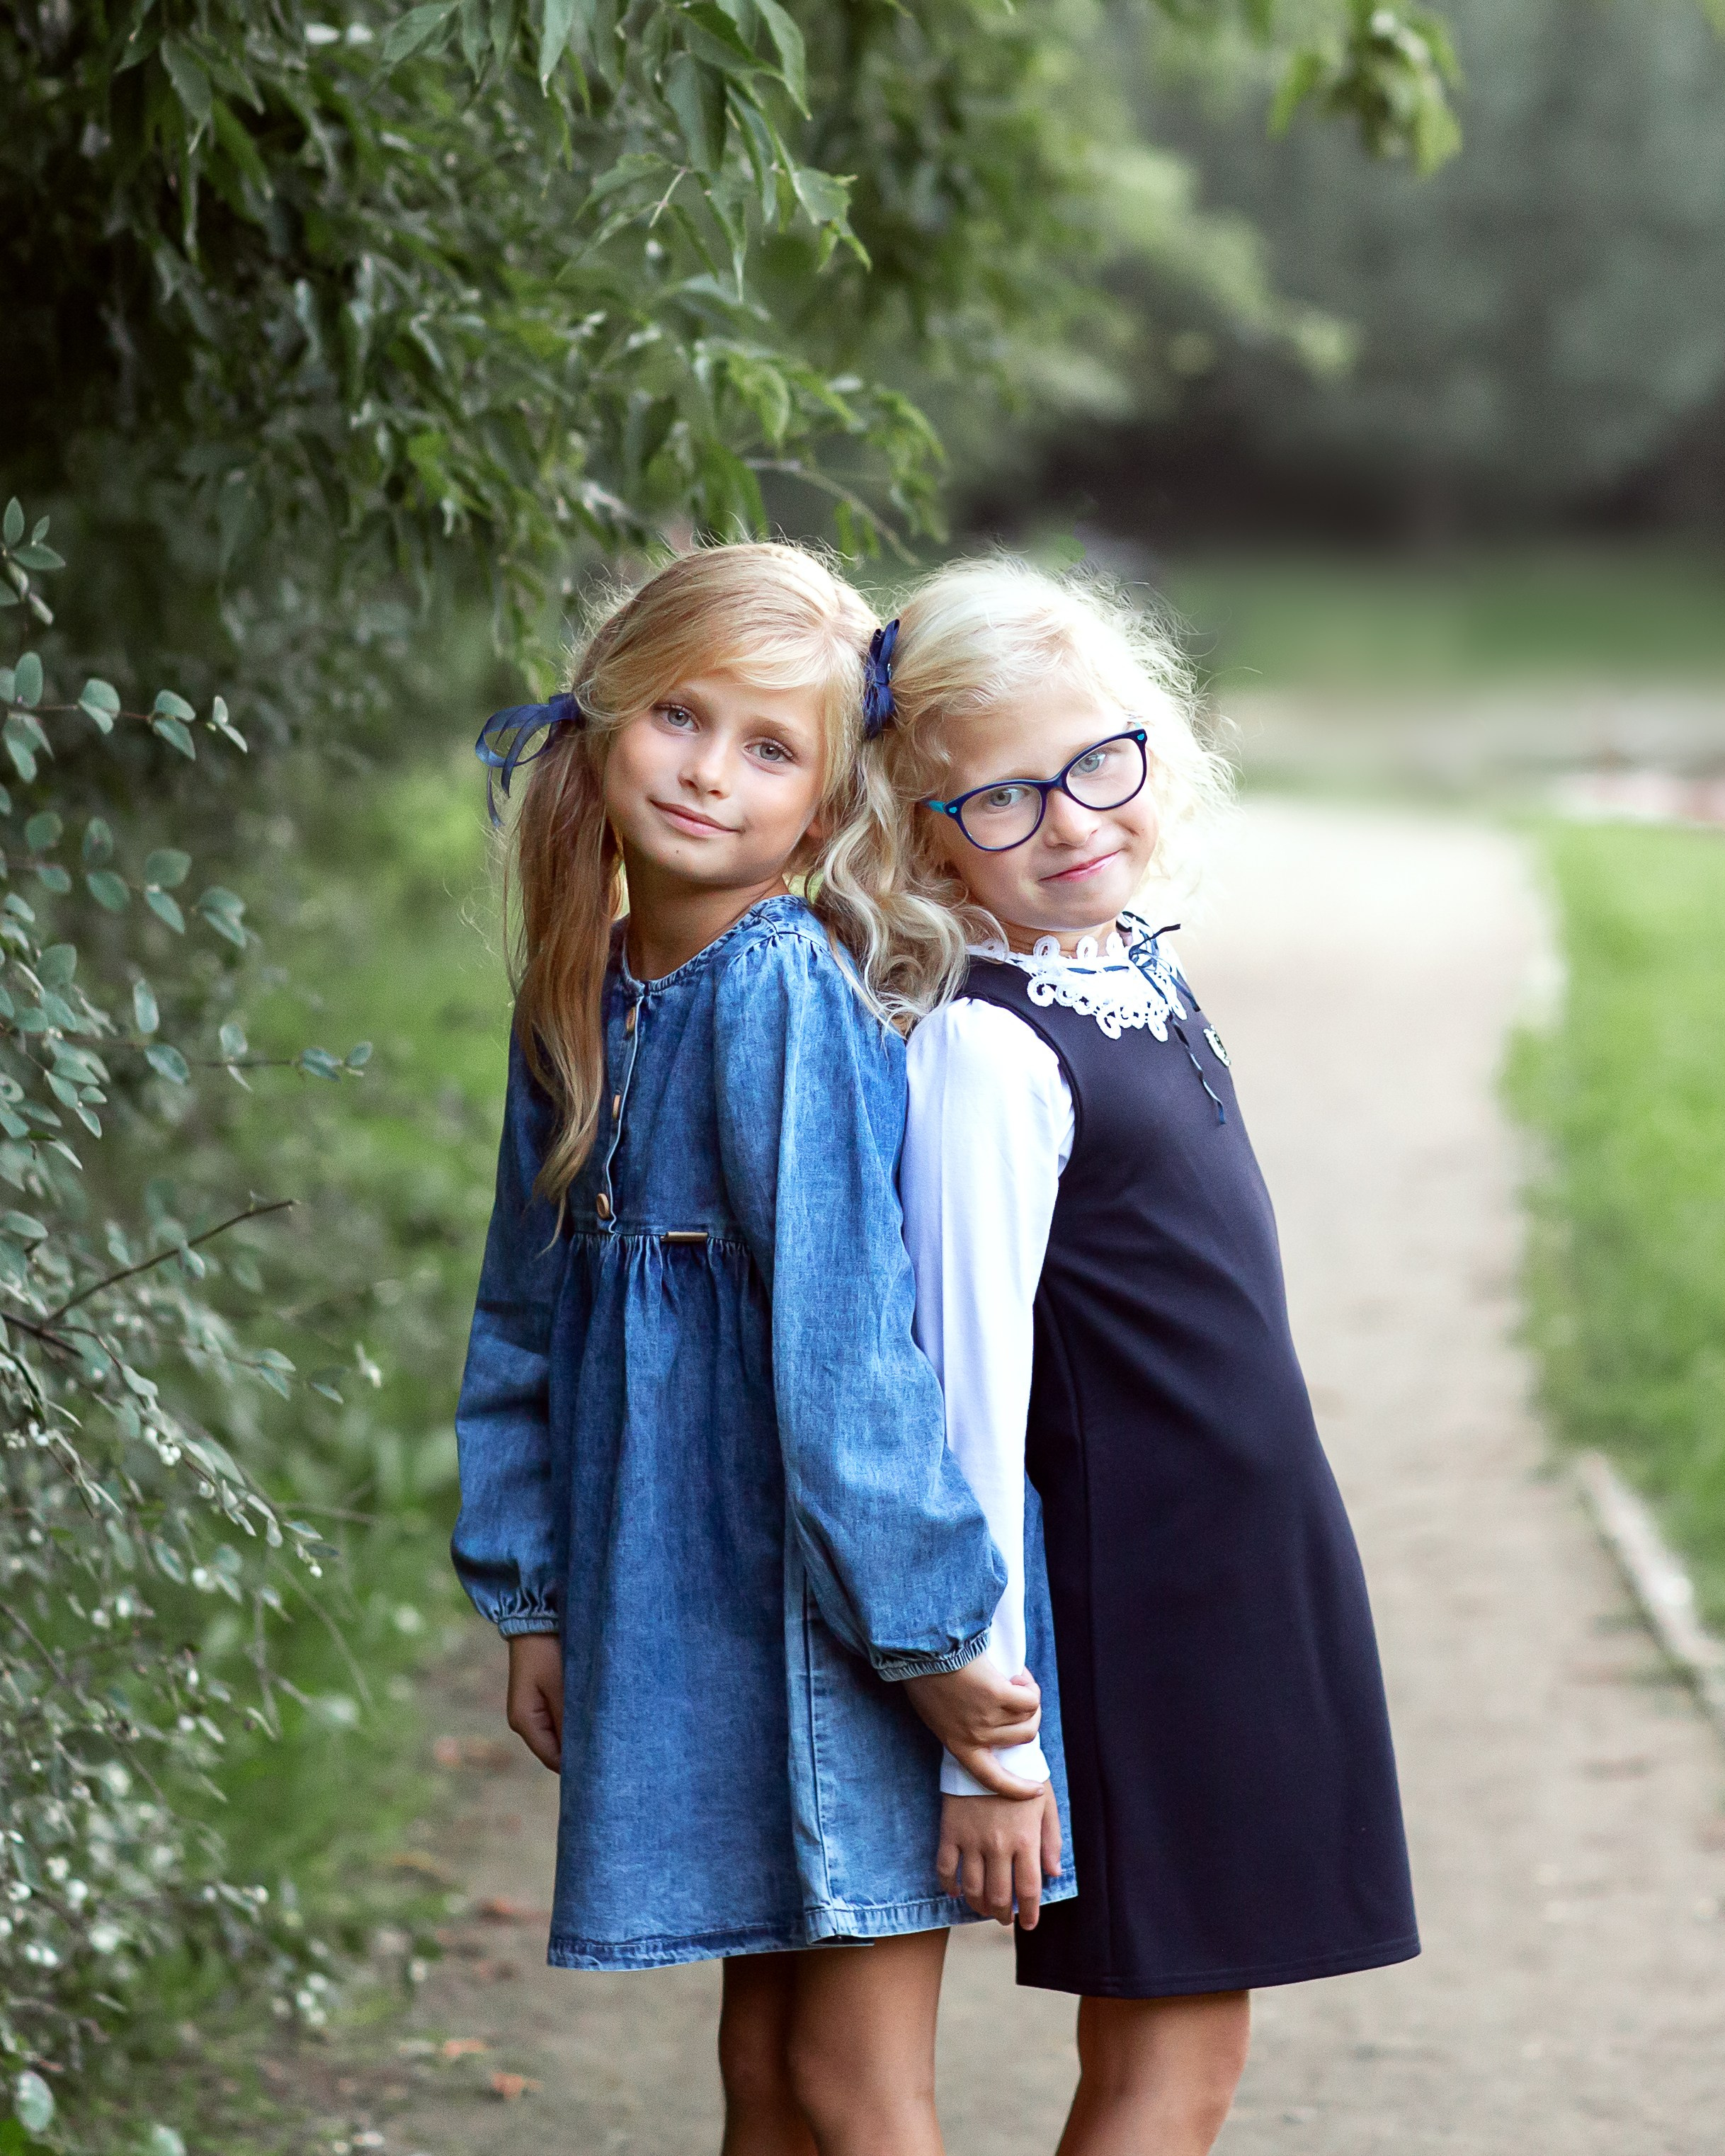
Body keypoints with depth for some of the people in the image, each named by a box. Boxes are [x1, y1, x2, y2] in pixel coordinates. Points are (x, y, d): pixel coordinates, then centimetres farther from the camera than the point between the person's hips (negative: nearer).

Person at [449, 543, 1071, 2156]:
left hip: (832, 1600, -7)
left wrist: (919, 1625, -20)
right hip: (683, 1595, 7)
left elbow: (845, 1327, -19)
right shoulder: (578, 1004, 7)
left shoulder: (787, 996, -16)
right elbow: (527, 1315, 15)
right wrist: (530, 1597, 15)